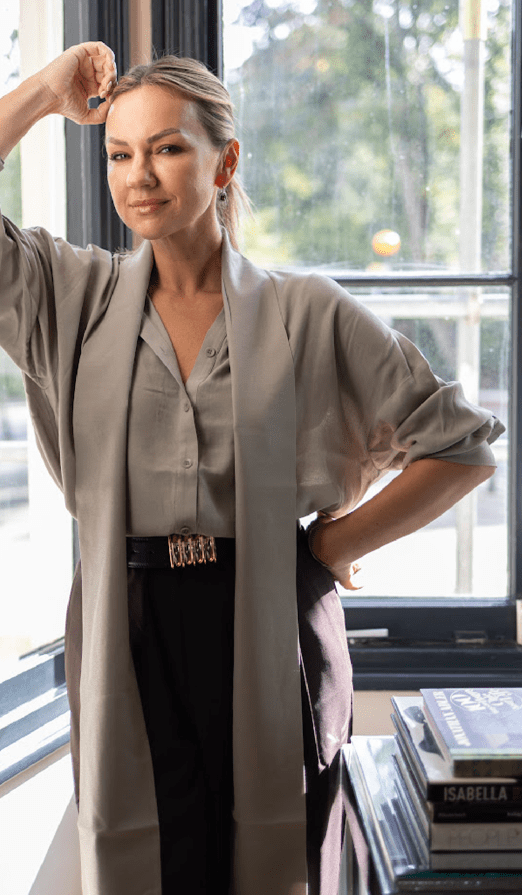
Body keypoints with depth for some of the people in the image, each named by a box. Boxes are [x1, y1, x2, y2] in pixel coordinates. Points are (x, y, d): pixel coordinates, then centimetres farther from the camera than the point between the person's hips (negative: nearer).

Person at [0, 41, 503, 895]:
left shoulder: (306, 314, 0)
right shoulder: (77, 297, 6)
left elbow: (463, 445, 3)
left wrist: (336, 543, -1)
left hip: (271, 639, -1)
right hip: (128, 644, 1)